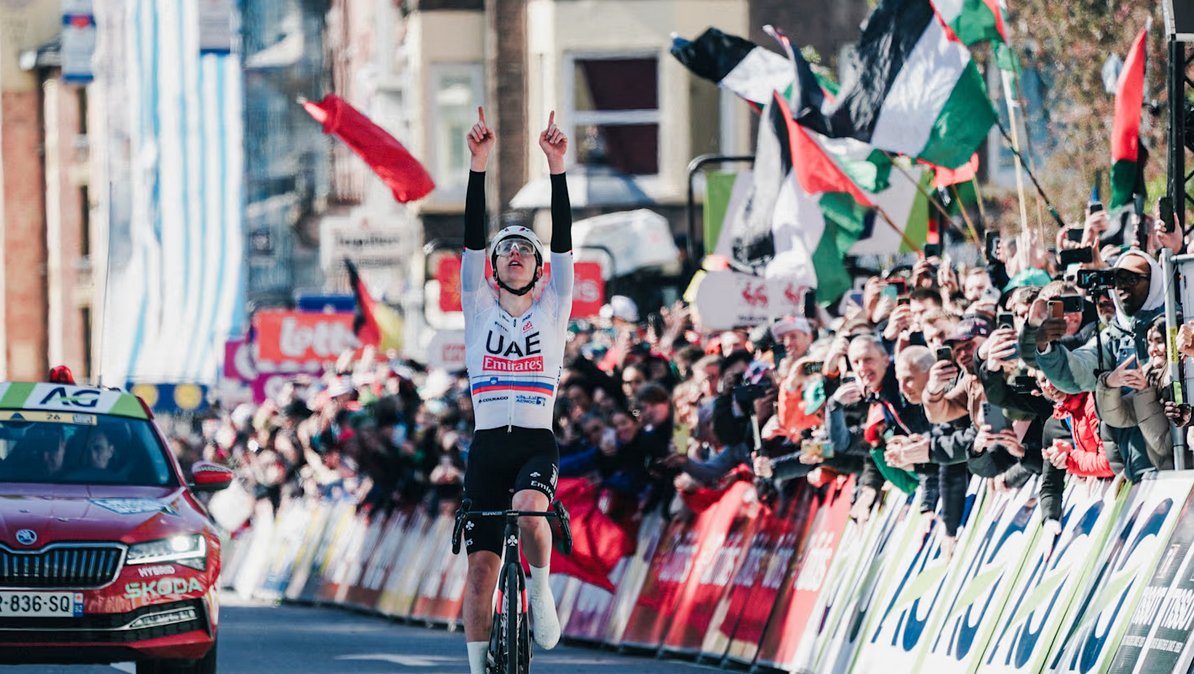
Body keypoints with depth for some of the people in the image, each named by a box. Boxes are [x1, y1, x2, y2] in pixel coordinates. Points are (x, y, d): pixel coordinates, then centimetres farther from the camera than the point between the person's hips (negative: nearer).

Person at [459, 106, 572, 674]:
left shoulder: (551, 309, 10)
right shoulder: (480, 309, 11)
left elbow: (563, 242, -1)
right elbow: (473, 241, 1)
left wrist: (557, 169, -10)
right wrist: (478, 167, -9)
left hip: (537, 445, -2)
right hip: (487, 447, 2)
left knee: (527, 511, -34)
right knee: (480, 567, -3)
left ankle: (541, 588, -7)